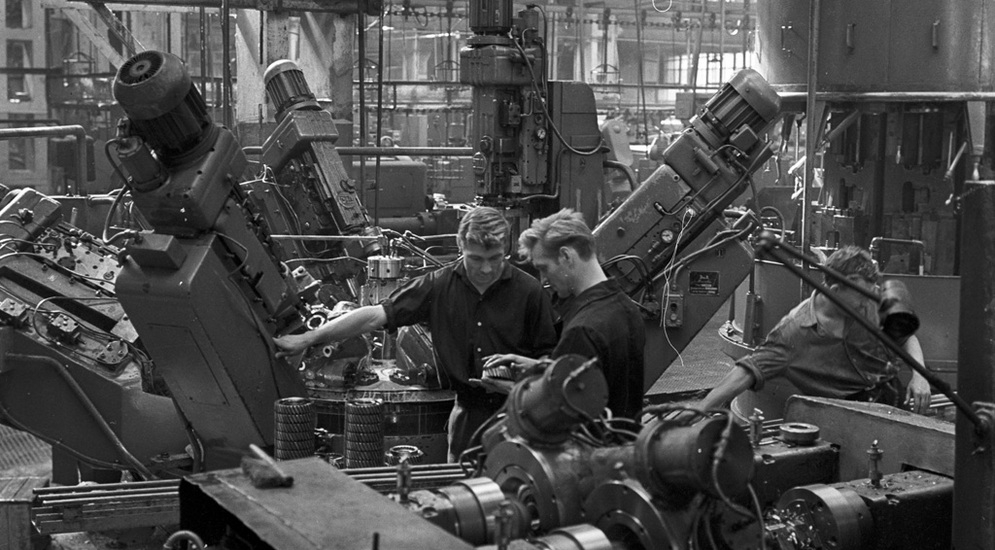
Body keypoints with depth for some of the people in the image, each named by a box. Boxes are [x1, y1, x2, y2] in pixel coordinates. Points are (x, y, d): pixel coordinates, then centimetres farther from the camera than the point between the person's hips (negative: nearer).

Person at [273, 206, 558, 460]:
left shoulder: (528, 290, -7)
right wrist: (309, 338, -10)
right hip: (468, 411, 2)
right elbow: (376, 315, -6)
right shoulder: (439, 286, -3)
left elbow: (549, 358, 2)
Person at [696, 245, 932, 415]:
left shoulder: (873, 301, 0)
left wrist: (918, 375, -6)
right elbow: (748, 371, -17)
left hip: (893, 400, 4)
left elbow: (907, 336, 14)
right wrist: (699, 410, -28)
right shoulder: (794, 330, -12)